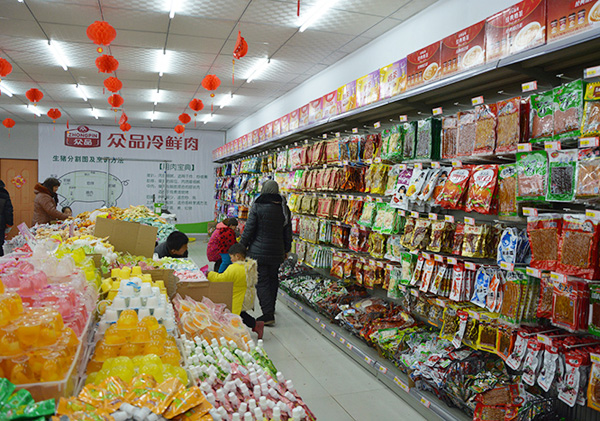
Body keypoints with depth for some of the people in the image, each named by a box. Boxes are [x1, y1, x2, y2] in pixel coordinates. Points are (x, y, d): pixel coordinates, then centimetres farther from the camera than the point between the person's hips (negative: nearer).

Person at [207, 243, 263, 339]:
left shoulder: (234, 268, -23)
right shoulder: (250, 265, 2)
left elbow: (221, 279, -18)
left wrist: (209, 274, -5)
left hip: (240, 300, -9)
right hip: (249, 297, 9)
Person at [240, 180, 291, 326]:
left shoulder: (257, 207, -11)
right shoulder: (284, 208, 3)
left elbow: (249, 229, -10)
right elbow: (287, 231, 8)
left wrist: (242, 246, 2)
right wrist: (287, 249, 19)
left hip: (258, 251, -5)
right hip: (277, 252, 5)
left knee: (262, 281, -1)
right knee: (273, 278, 20)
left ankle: (268, 314, -6)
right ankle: (271, 307, 35)